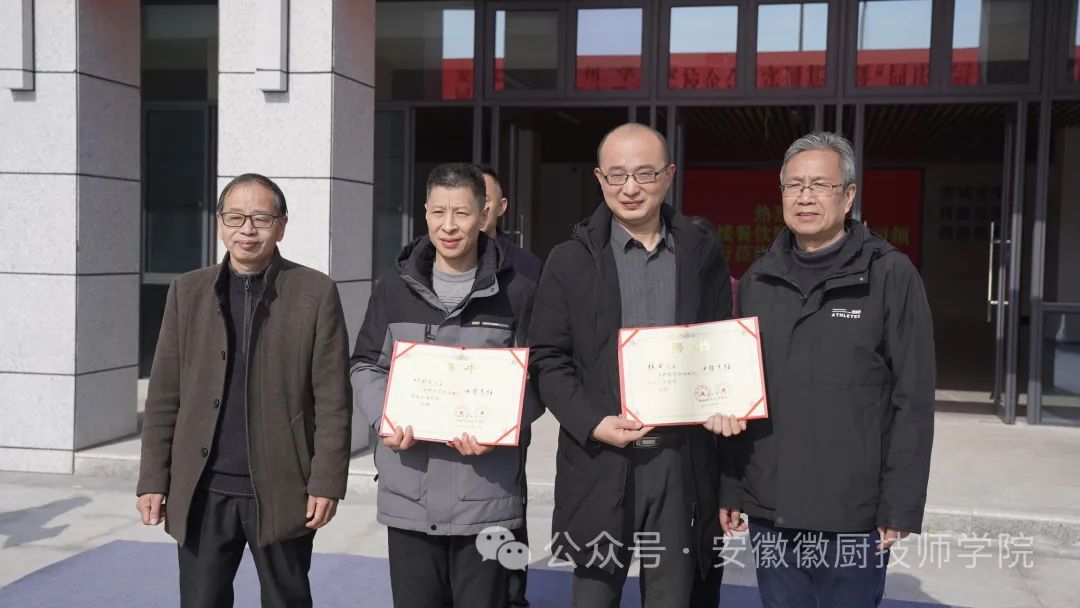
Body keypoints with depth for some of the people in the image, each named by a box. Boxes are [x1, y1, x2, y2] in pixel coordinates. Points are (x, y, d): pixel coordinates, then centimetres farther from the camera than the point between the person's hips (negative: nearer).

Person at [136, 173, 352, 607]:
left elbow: (332, 400, -5)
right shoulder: (188, 291, 6)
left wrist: (326, 482, -9)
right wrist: (154, 479, 2)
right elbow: (164, 395, 6)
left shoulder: (316, 293, -4)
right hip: (202, 490, 2)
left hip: (281, 489, -2)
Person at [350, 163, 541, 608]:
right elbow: (366, 367, 11)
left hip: (486, 493, -2)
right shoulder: (394, 288, 6)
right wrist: (384, 418, -9)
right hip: (408, 493, 2)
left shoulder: (516, 292, -1)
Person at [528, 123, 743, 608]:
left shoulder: (703, 253, 7)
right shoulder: (571, 259, 1)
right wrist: (593, 423, -14)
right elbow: (547, 359, -1)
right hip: (600, 459, -1)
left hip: (683, 461, 2)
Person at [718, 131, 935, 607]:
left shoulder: (890, 276, -5)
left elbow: (913, 401, -7)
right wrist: (729, 487, 7)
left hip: (854, 514, -3)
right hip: (769, 509, 4)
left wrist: (901, 505, -10)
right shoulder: (757, 281, 7)